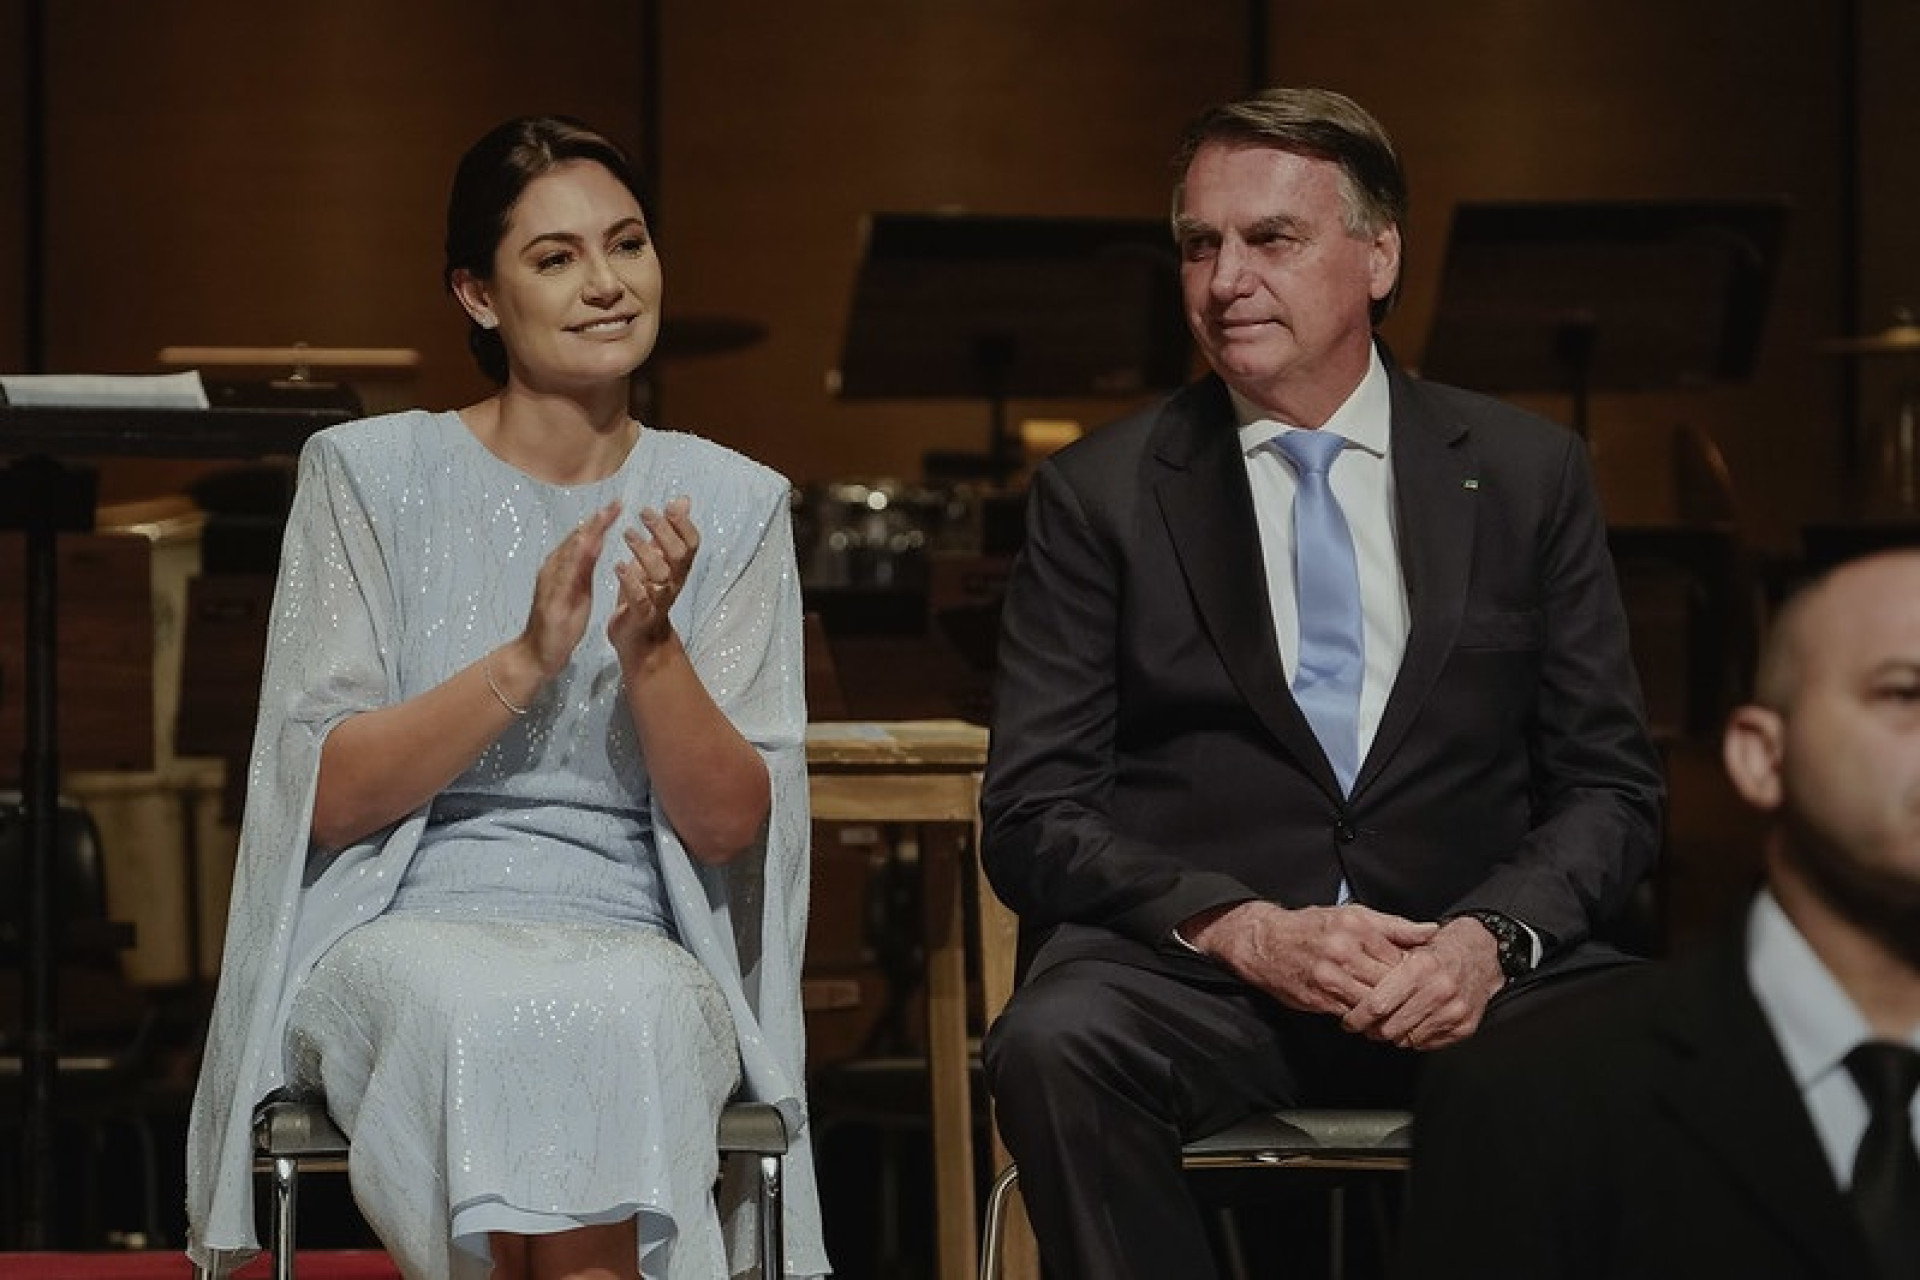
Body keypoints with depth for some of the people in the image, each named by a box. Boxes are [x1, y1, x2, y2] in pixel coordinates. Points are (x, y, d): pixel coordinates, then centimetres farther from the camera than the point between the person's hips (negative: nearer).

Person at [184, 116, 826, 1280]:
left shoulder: (729, 505, 9)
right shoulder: (369, 474, 4)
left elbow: (728, 828, 3)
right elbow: (328, 797, -3)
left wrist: (650, 648, -14)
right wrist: (525, 660, -15)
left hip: (642, 954, 1)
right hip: (401, 935, -1)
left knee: (628, 1019, -35)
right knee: (482, 1015, -36)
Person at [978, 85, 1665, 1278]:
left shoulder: (1529, 473, 12)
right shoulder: (1101, 494, 8)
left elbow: (1609, 786, 10)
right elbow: (1034, 813, 3)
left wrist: (1492, 936, -12)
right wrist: (1241, 930, -15)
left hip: (1466, 965, 0)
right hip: (1193, 974, 0)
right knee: (1055, 1042, -34)